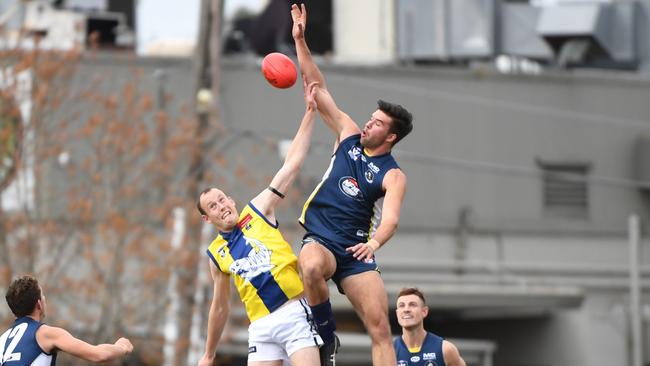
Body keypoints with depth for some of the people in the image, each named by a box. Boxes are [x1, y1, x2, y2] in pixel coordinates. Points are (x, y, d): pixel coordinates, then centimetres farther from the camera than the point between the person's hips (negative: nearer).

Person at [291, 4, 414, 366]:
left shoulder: (393, 176, -5)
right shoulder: (349, 136, 7)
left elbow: (391, 219, -22)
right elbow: (320, 91, 7)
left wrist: (374, 243, -44)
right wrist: (300, 41, 0)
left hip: (356, 249, -2)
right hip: (320, 240, 2)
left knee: (380, 326, -11)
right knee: (312, 267, -36)